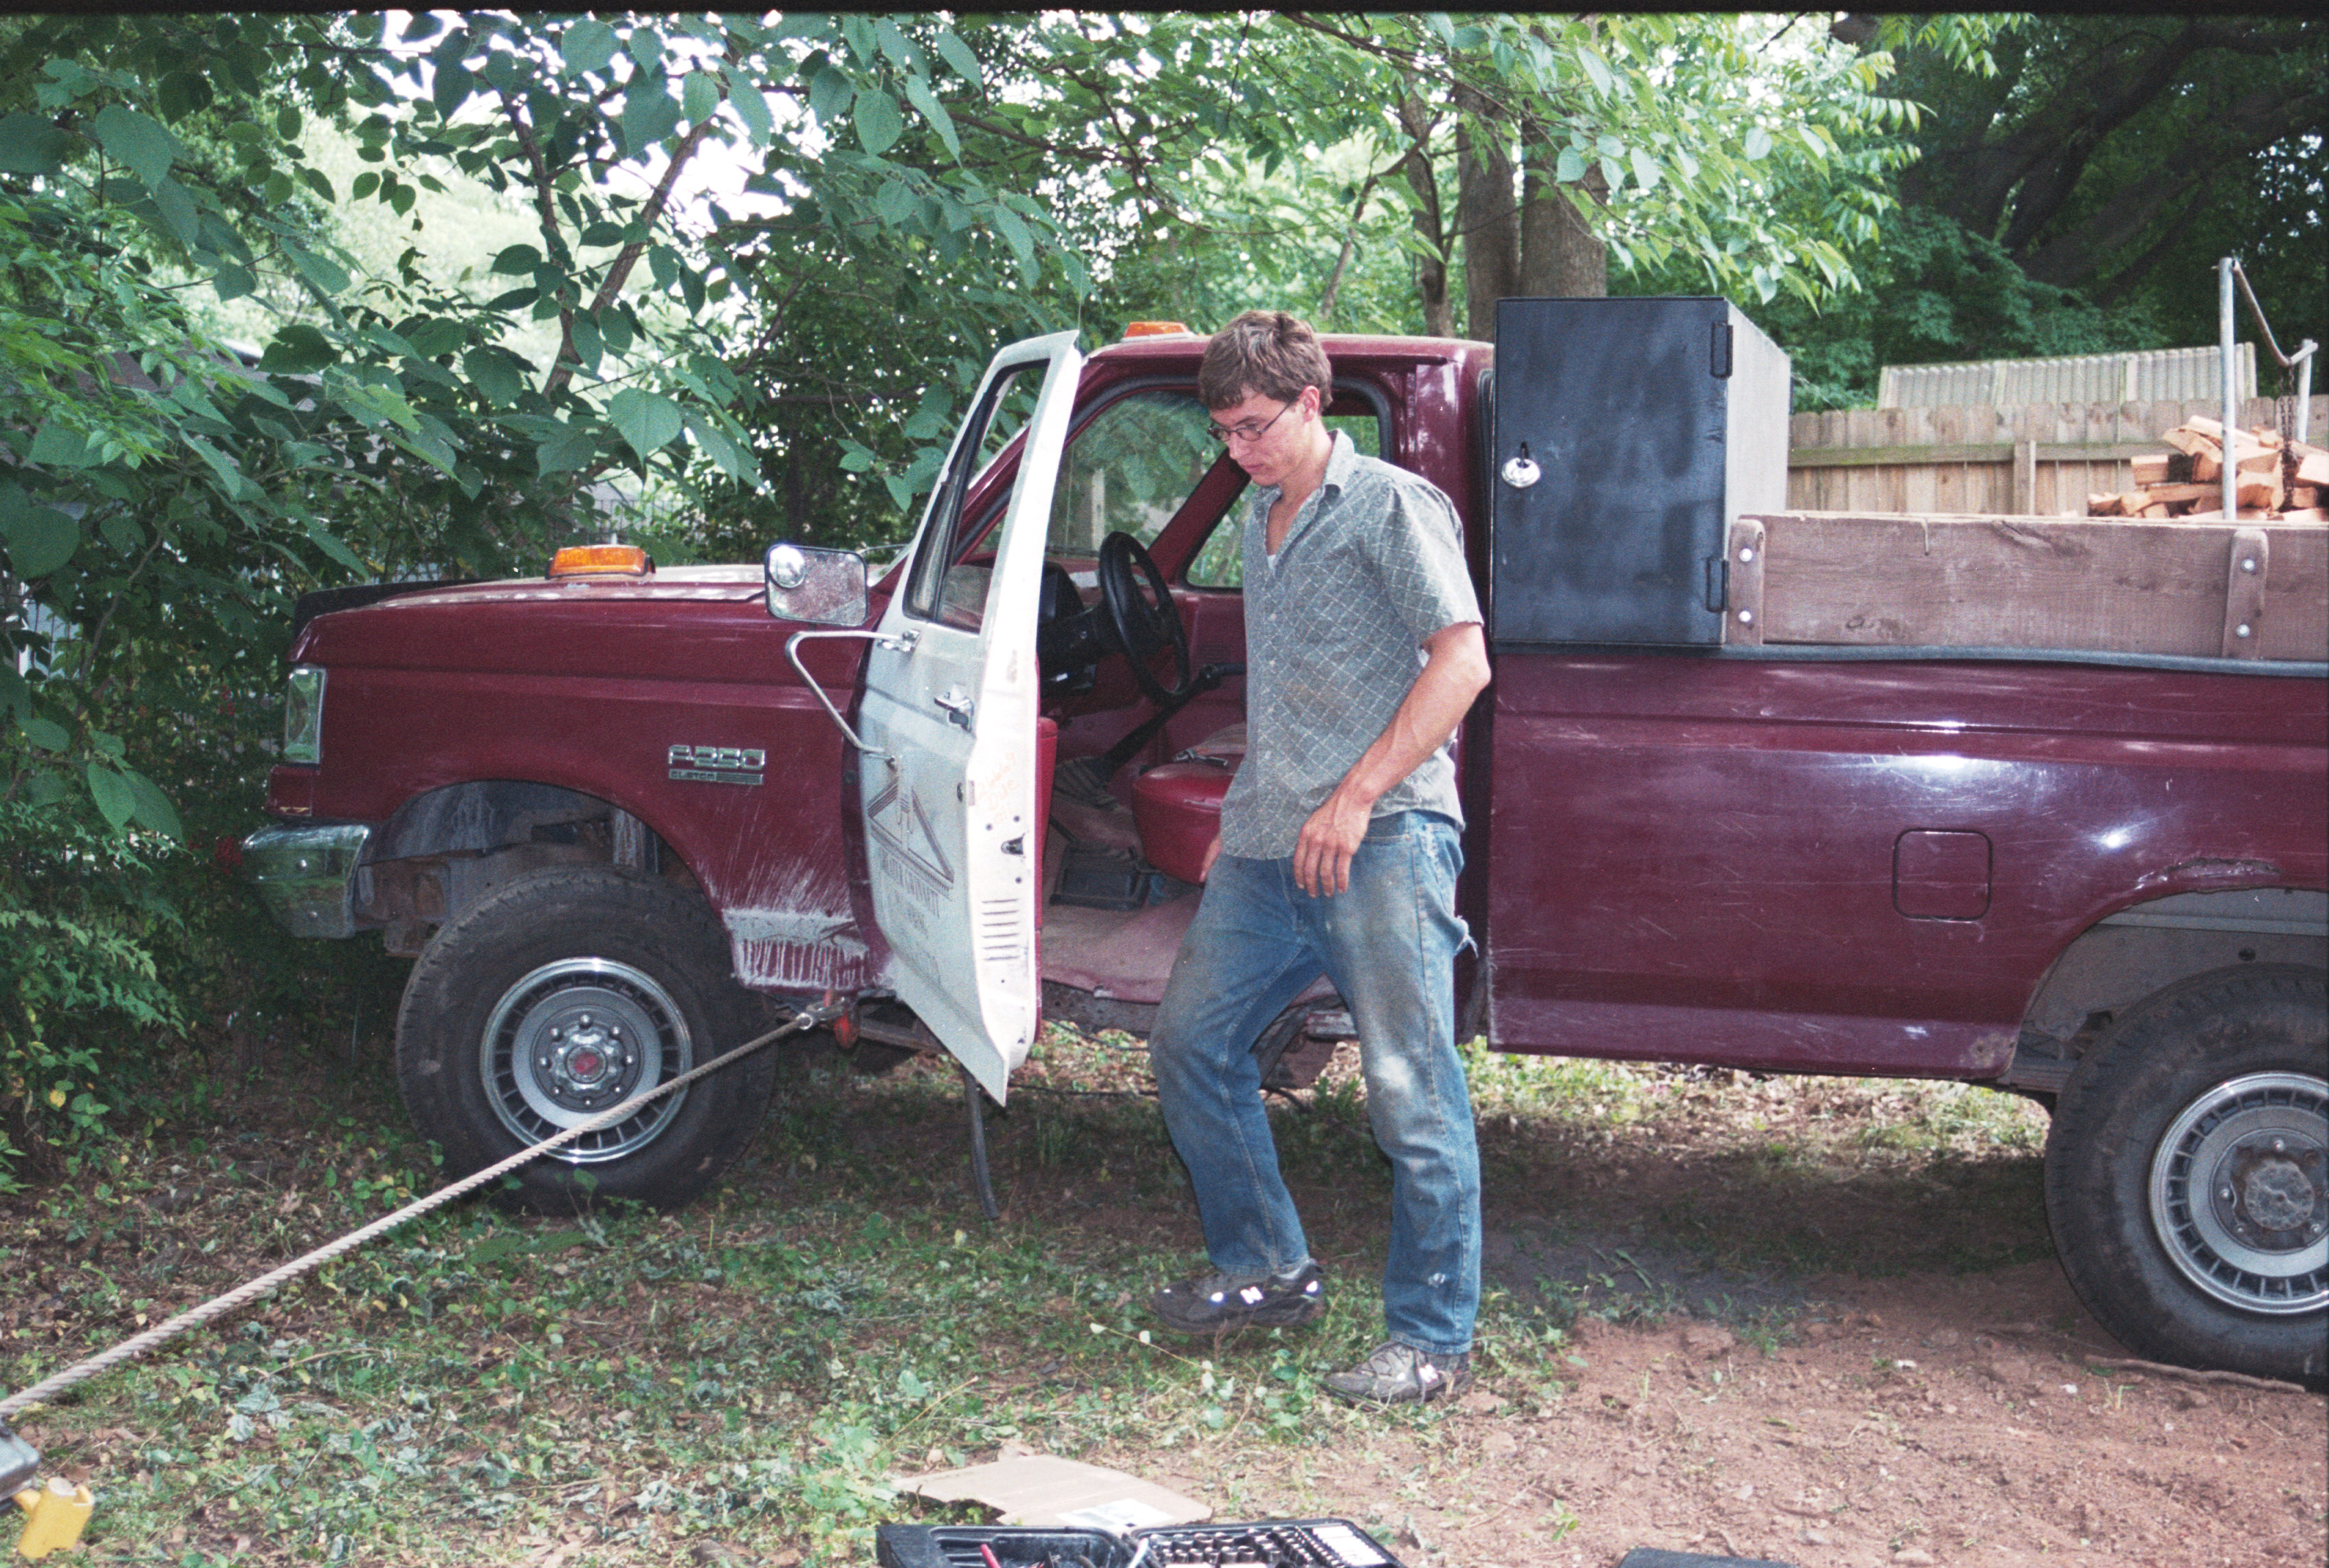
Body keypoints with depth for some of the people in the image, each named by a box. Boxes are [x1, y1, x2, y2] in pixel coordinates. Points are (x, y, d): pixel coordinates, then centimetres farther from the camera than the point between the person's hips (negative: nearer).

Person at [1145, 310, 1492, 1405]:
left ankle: (1433, 1341, 3)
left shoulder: (1391, 506, -5)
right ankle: (1268, 1271, 25)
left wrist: (1357, 795, -21)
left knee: (1411, 1092, -6)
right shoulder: (1263, 522, 20)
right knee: (1188, 1043, 10)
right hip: (1267, 852, 9)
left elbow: (1463, 662, -15)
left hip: (1382, 842, -9)